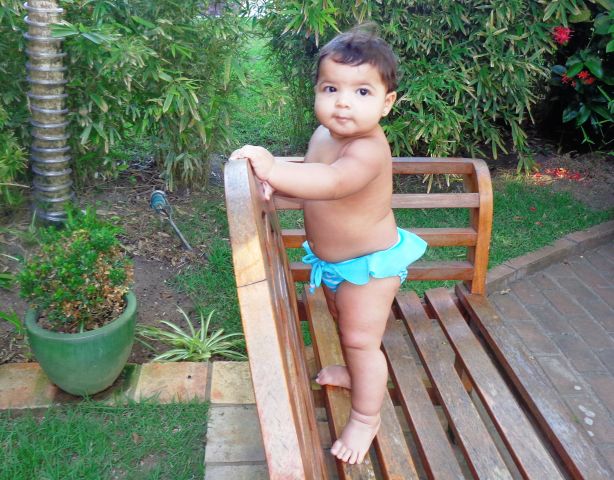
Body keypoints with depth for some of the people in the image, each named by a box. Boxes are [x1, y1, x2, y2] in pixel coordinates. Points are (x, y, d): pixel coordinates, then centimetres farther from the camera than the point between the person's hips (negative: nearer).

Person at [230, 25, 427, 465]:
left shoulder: (368, 149, -35)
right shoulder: (324, 135, -5)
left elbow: (333, 182, -54)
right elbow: (308, 177, 7)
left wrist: (273, 169, -61)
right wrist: (275, 183, -14)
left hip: (370, 263, -9)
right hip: (333, 261, 9)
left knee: (361, 339, 0)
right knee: (343, 320, 28)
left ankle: (366, 417, 23)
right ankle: (356, 372, 56)